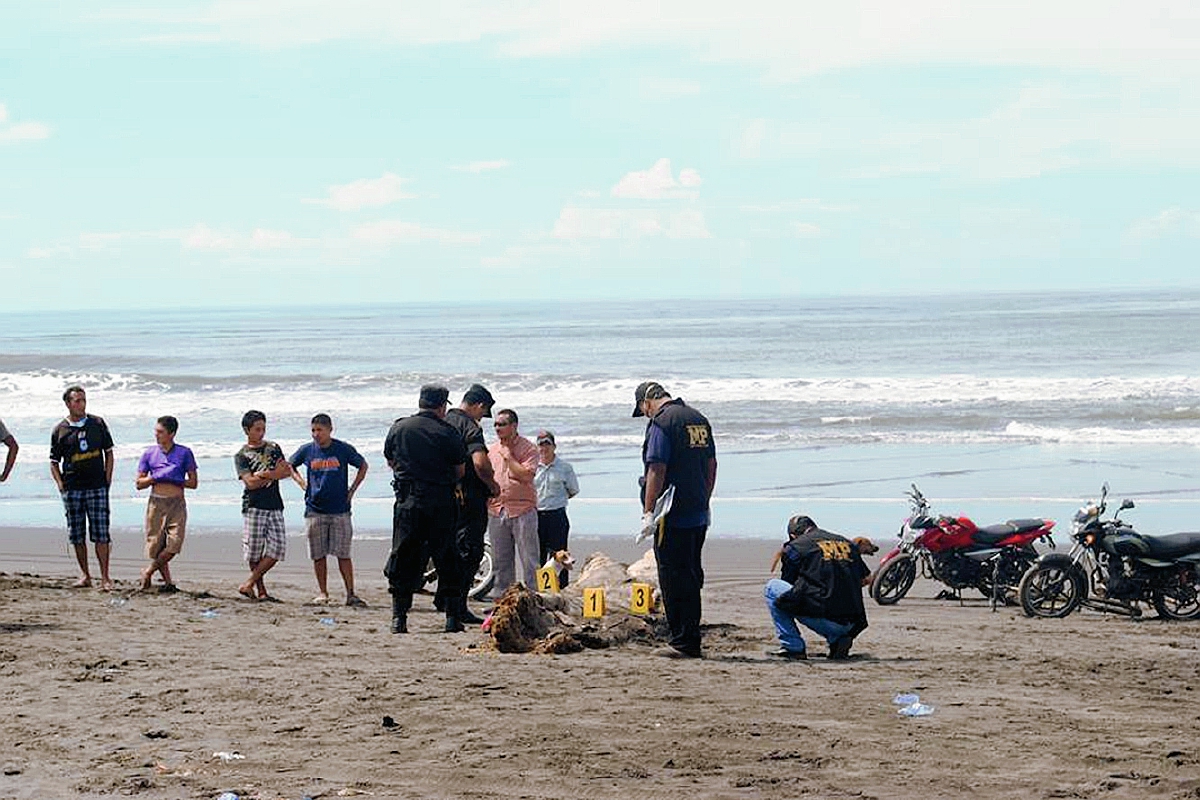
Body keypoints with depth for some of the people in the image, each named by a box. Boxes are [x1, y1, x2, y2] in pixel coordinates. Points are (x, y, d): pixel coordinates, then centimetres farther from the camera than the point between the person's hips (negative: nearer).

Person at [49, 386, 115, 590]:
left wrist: (108, 480, 2)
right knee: (77, 535, 5)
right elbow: (54, 462, 9)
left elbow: (108, 453, 11)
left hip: (97, 487, -1)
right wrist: (61, 485, -4)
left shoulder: (97, 424, 6)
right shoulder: (60, 430, 4)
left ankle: (105, 577, -3)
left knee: (100, 534, -6)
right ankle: (85, 575, 16)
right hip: (72, 488, 1)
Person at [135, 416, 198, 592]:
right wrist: (156, 478, -7)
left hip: (177, 504, -1)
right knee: (156, 544, -1)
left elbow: (193, 483, 4)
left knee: (174, 543, -13)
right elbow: (139, 484, 7)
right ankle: (167, 580, 14)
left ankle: (148, 572, 6)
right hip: (156, 502, 1)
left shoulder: (184, 453, 2)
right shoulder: (149, 453, 6)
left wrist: (174, 480, -8)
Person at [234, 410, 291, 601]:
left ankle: (248, 584, -3)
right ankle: (261, 591, 6)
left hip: (275, 506, 4)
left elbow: (288, 471, 6)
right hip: (253, 507, -4)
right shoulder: (241, 456, 2)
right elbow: (250, 482, -10)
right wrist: (275, 474, -12)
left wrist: (265, 475, -9)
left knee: (277, 548, -7)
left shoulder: (273, 448, 15)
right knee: (254, 552, -3)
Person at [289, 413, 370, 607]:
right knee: (318, 555, 4)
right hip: (314, 510, 2)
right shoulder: (307, 450, 3)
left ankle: (351, 594, -2)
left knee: (343, 554, -4)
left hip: (340, 510, -2)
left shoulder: (343, 449, -2)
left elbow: (362, 466, 12)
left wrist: (352, 490, 4)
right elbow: (290, 466, 21)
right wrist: (302, 483, 6)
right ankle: (322, 593, 14)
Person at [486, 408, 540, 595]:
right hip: (496, 510, 5)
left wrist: (508, 455, -11)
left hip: (522, 510, -5)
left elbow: (526, 475, -16)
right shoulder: (492, 449, 14)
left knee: (528, 559, -4)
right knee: (501, 560, 11)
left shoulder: (528, 448, -3)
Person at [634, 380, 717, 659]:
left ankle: (684, 643, -3)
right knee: (692, 576, 14)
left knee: (674, 579, -3)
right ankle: (691, 642, 18)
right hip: (698, 515, 8)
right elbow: (712, 465, 19)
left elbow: (657, 470, -18)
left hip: (673, 518, -8)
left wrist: (648, 512, -16)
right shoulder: (698, 418, 14)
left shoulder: (661, 422, -12)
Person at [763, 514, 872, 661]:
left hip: (821, 619, -6)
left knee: (772, 587, 13)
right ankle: (838, 639, 12)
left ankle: (793, 647, 7)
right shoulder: (848, 544, 18)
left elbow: (787, 583, 17)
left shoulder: (795, 546, 5)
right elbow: (867, 579, 27)